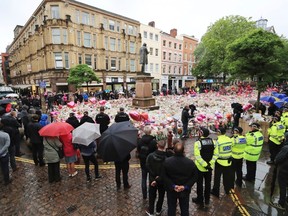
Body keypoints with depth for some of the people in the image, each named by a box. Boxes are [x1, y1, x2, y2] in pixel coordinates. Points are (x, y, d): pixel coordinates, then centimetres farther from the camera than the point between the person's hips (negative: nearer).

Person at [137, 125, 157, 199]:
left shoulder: (140, 141, -9)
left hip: (143, 162, 3)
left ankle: (144, 195, 27)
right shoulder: (153, 141, -21)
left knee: (144, 178, 17)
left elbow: (138, 151, 1)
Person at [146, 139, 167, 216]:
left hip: (152, 179, 2)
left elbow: (147, 167, -15)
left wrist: (154, 176, -12)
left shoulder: (150, 155, -19)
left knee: (152, 196, 20)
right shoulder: (166, 158, -25)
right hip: (162, 180, -1)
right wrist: (157, 180, -18)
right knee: (161, 195, 23)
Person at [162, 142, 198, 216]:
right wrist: (185, 186, -12)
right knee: (185, 210, 23)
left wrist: (172, 186, -13)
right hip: (185, 191, 0)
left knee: (171, 209, 22)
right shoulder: (190, 162, -18)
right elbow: (194, 177, -11)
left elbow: (164, 176, -14)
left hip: (171, 190, 0)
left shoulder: (167, 161, -19)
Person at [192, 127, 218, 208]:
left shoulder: (198, 143, -20)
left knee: (200, 184, 13)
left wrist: (205, 165, -18)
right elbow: (216, 154, -8)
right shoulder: (213, 142, -6)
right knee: (208, 183, 20)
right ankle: (207, 200, 36)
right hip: (210, 167, 4)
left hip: (200, 167, -4)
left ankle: (200, 201, 28)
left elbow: (197, 156, -24)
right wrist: (210, 163, -9)